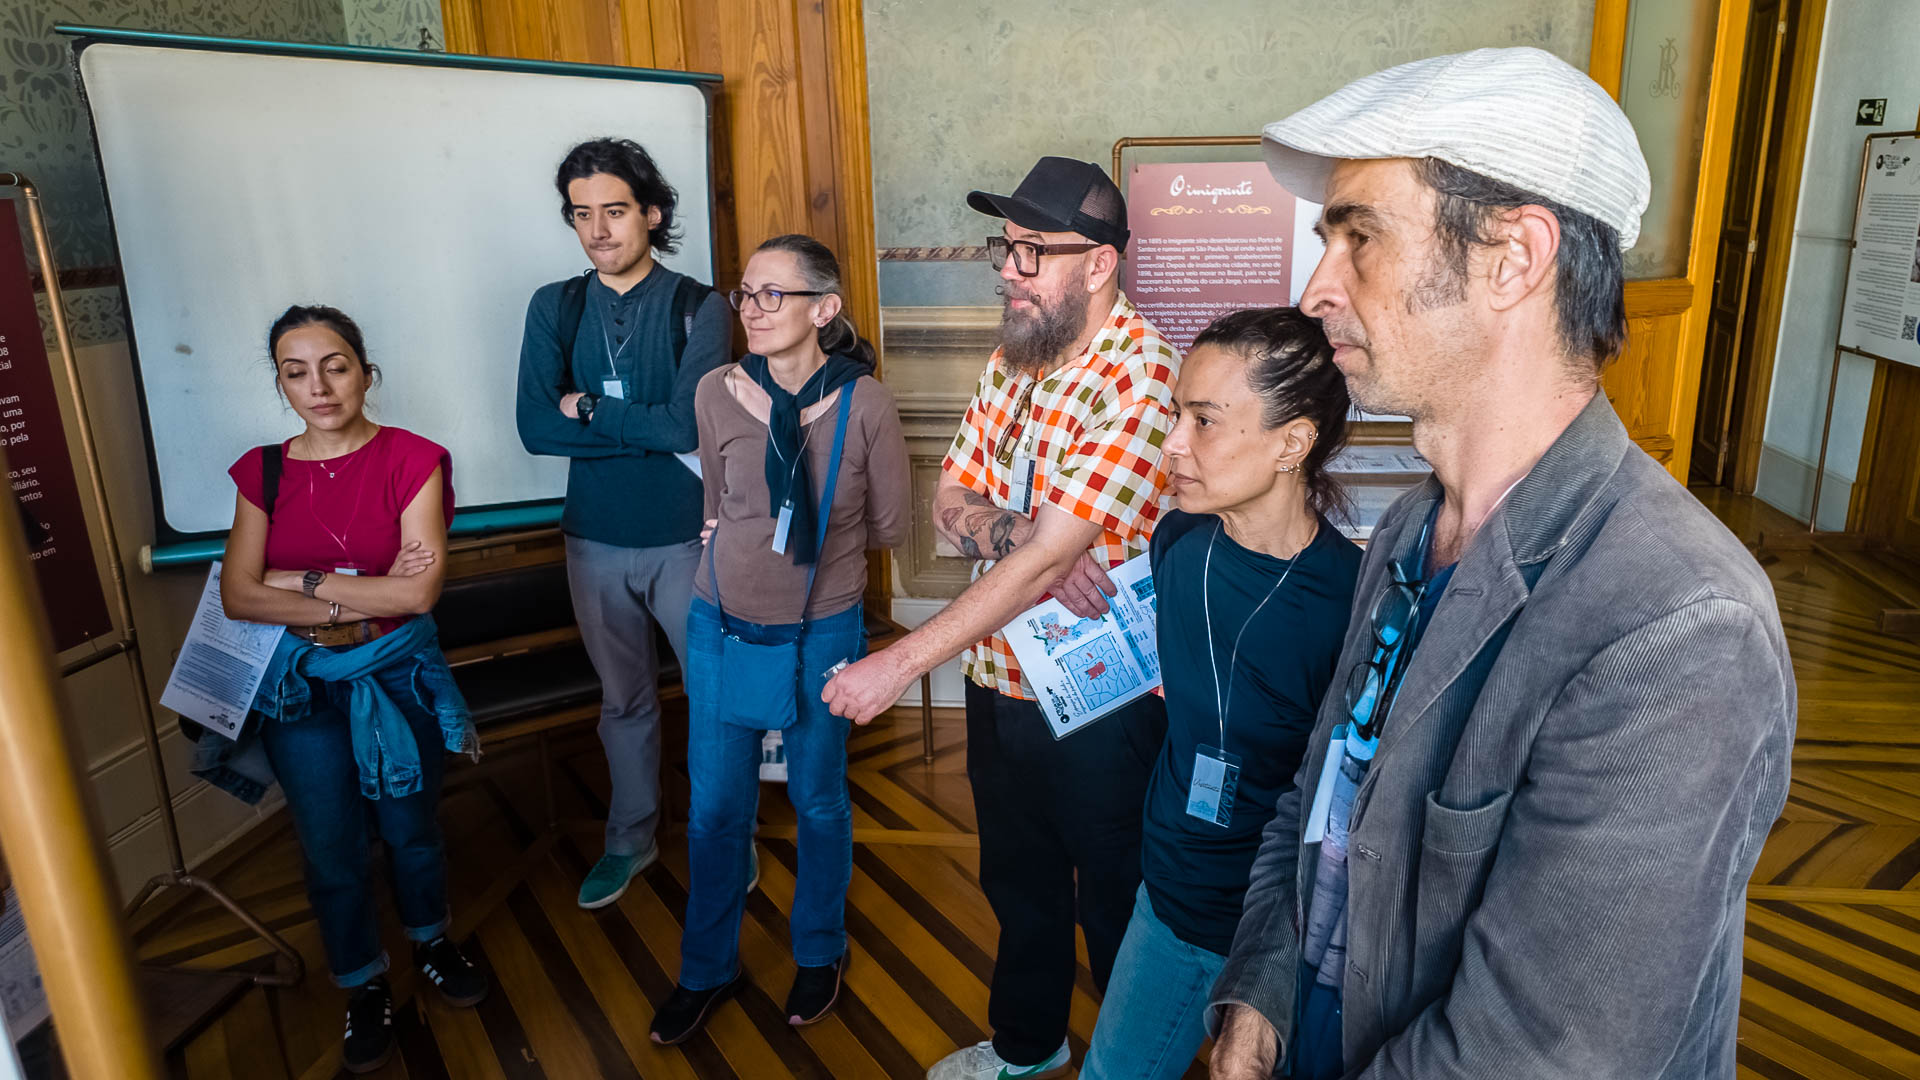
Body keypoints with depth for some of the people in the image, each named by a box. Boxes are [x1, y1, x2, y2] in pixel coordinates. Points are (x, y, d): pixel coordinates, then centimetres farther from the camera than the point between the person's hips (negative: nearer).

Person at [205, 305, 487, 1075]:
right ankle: (365, 987, 33)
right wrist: (360, 601, -19)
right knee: (330, 847, 10)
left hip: (398, 676, -1)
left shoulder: (413, 460, -12)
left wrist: (299, 583, -15)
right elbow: (238, 595, -11)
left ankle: (431, 942, 43)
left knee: (409, 828, 15)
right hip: (299, 686, 2)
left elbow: (420, 590, -21)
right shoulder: (262, 472, -3)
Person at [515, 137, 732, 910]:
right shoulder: (555, 308, 1)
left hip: (685, 536, -3)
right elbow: (535, 427, -10)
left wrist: (589, 409, -12)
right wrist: (650, 429, -17)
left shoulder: (698, 308, -8)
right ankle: (631, 838, 37)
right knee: (623, 700, 18)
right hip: (595, 540, 3)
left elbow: (691, 423, -21)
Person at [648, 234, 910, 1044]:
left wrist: (810, 538, 5)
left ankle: (820, 952, 41)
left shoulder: (865, 403, -15)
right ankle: (708, 967, 37)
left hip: (821, 633, -2)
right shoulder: (717, 393, -9)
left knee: (818, 800, 16)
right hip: (723, 626, 2)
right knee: (715, 805, 14)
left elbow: (891, 525, -3)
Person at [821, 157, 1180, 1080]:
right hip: (997, 682, 8)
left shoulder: (1142, 379, -23)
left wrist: (900, 662, -25)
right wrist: (1024, 532, -20)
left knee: (1113, 901, 15)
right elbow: (950, 501, 3)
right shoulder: (1012, 361, 4)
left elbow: (1046, 559, -28)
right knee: (1017, 881, 25)